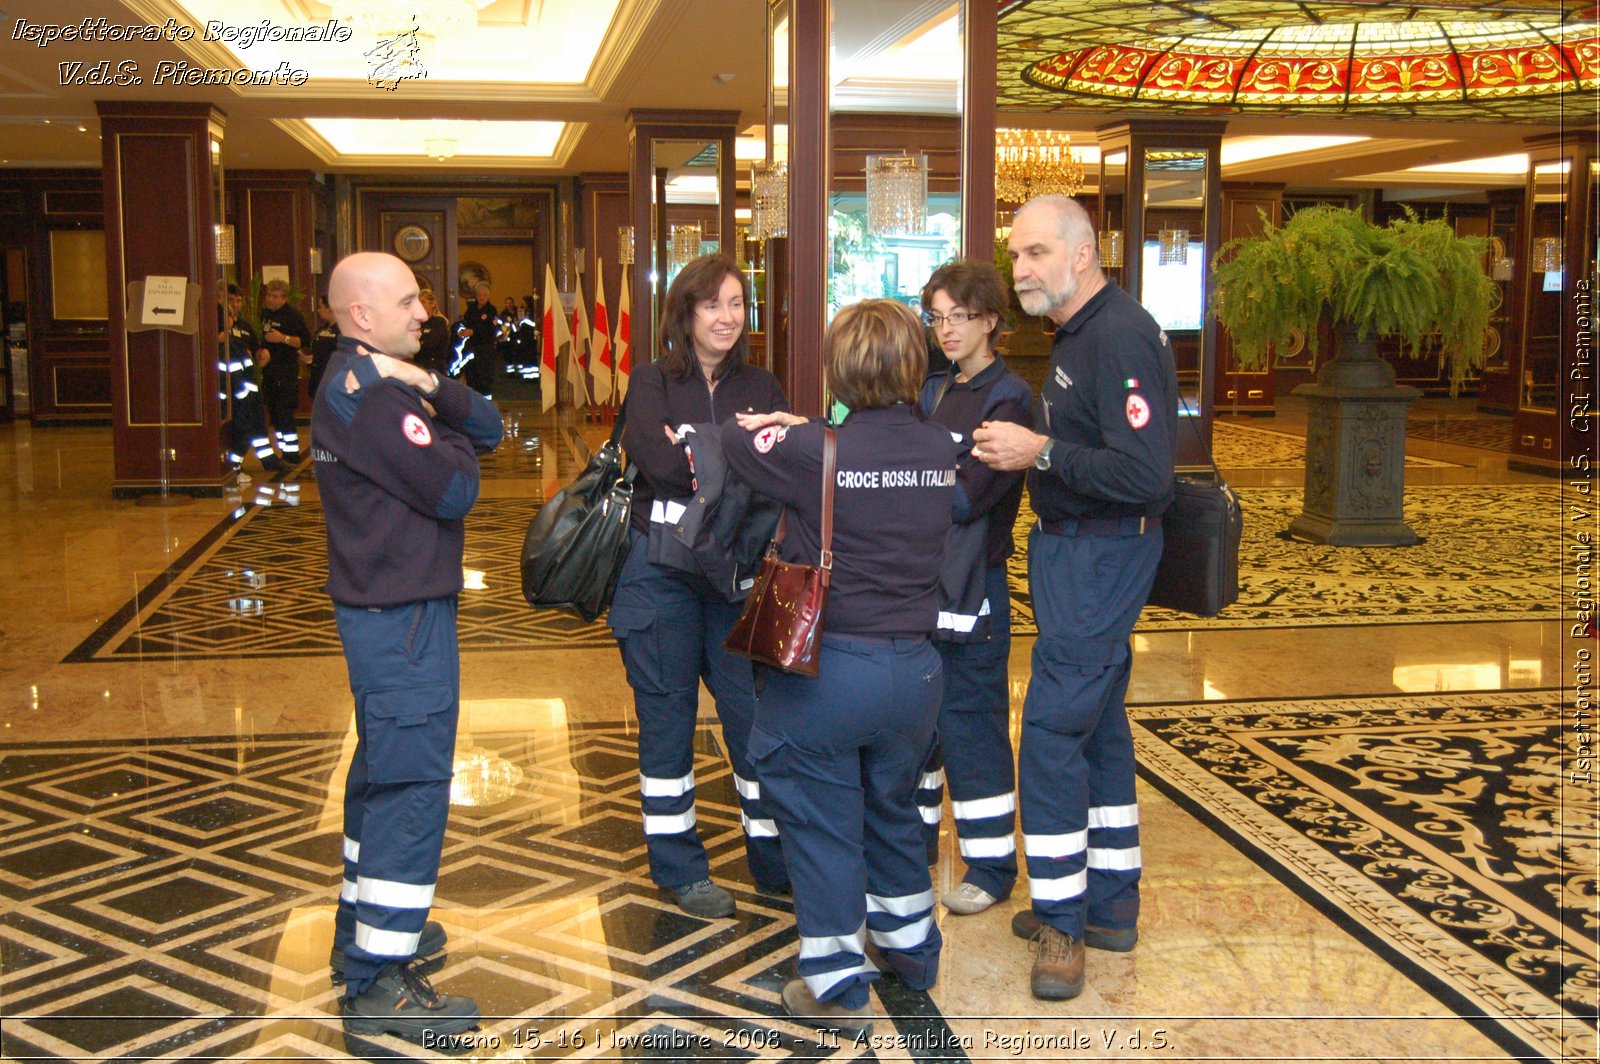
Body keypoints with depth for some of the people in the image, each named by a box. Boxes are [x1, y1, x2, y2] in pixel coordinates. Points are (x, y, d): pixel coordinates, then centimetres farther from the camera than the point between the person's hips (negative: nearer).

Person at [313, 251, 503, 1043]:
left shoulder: (378, 379, 13)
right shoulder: (365, 391, -19)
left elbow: (487, 430, 5)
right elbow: (453, 489, -21)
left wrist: (431, 388, -11)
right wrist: (456, 450, -1)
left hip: (390, 604, 11)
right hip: (401, 613, -11)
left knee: (384, 768, 20)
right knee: (412, 781, -9)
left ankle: (365, 928, 35)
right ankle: (379, 983, -4)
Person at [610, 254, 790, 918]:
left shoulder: (760, 387, 11)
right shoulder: (653, 383, 2)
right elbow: (659, 462, -17)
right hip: (661, 575, -2)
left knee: (756, 713, 2)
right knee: (667, 716, 6)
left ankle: (775, 863, 16)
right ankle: (678, 869, 19)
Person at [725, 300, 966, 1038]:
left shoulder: (816, 449, -16)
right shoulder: (943, 451, -2)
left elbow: (735, 441, -2)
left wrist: (782, 426, 22)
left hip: (824, 667, -5)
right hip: (914, 669, 5)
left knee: (821, 823, 10)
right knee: (893, 809, 25)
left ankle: (838, 984, 18)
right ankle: (910, 948, 41)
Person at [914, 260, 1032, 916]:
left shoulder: (1007, 398, -10)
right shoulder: (932, 392, 13)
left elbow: (969, 497, -19)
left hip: (972, 587, -8)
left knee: (971, 724, -2)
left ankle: (992, 868, 10)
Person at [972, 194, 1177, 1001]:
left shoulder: (1122, 337, -20)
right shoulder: (1077, 333, 13)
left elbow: (1147, 474, -27)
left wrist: (1042, 452, -24)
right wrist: (1023, 447, 6)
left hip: (1101, 554, -11)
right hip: (1078, 548, 11)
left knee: (1053, 729, -9)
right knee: (1099, 724, 16)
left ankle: (1063, 919, 3)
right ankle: (1109, 904, 27)